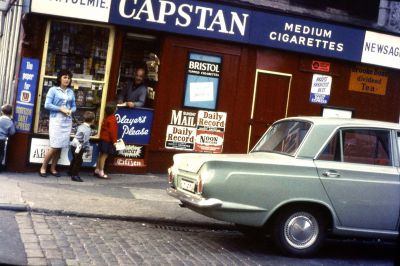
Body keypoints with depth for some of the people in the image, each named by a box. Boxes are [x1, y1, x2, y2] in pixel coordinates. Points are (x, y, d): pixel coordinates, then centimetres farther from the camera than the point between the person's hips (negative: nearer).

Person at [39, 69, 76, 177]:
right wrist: (61, 109, -14)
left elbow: (74, 106, 15)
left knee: (60, 146, 6)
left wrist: (70, 111, -7)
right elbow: (47, 105, -8)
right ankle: (43, 167, 6)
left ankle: (53, 168, 17)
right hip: (56, 120, -5)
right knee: (55, 146, -9)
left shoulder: (71, 92, 12)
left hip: (67, 121, 5)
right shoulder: (53, 90, -2)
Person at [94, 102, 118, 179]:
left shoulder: (106, 117, 10)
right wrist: (114, 141, -17)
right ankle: (101, 172, -4)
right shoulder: (112, 119, -18)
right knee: (104, 155, -6)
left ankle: (97, 170, 24)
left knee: (101, 155, 16)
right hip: (108, 140, -9)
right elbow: (112, 131, -21)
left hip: (103, 139, 9)